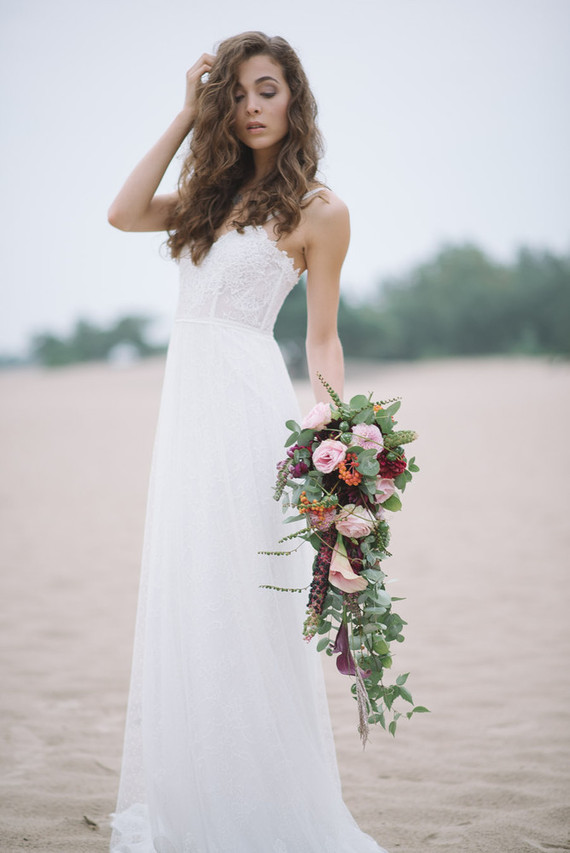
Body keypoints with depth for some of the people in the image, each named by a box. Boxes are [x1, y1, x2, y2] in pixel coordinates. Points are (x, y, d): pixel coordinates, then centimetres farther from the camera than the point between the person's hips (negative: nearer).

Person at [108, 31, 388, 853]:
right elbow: (125, 213, 3)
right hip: (187, 405, 7)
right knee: (181, 604, 9)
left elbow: (322, 338, -2)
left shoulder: (317, 209, -2)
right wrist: (186, 115, 6)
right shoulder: (214, 191, 16)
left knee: (246, 605, -5)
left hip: (249, 405, -7)